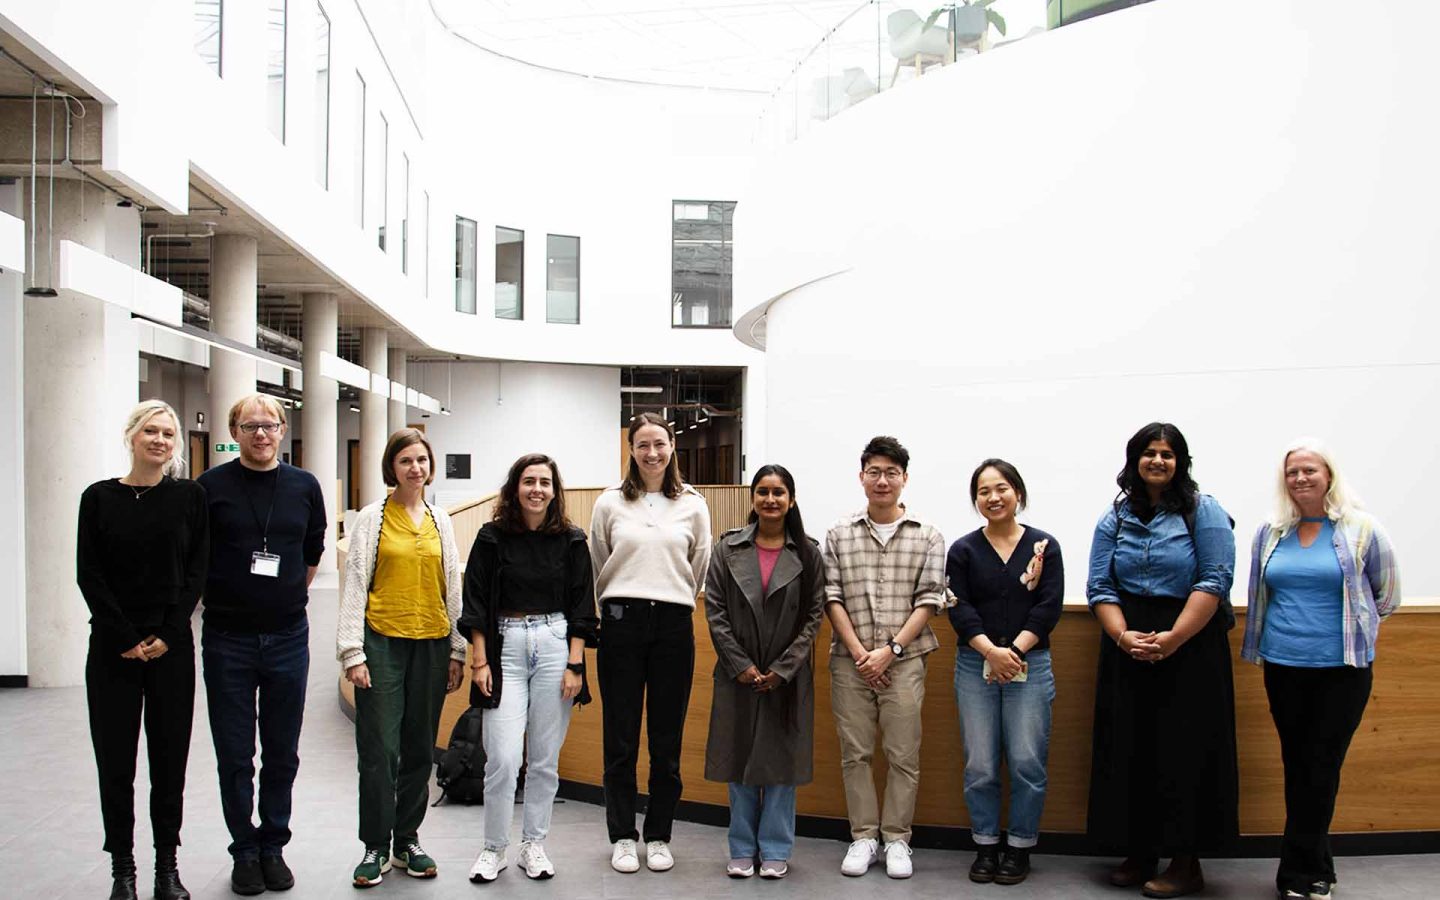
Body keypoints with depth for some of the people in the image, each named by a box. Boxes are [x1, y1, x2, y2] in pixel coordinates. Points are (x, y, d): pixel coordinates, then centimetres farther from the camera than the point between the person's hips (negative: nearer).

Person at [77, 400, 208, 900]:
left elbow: (197, 570, 0)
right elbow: (89, 574, -1)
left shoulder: (189, 497, 3)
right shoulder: (100, 498, 2)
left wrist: (168, 634, -9)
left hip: (171, 647, 0)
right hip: (112, 647, 0)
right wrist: (124, 638, -9)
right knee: (115, 759, 4)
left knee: (170, 757, 5)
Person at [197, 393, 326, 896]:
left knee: (282, 754, 10)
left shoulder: (304, 487, 5)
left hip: (287, 637, 2)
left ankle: (273, 846, 23)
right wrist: (218, 600, 5)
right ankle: (245, 851, 19)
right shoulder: (211, 487, -4)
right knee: (235, 755, 6)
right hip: (227, 639, -2)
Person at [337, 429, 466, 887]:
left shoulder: (440, 521, 10)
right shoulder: (373, 517, 0)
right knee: (379, 750, -3)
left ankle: (408, 840, 21)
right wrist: (353, 652, -8)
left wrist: (457, 651, 9)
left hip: (431, 643, 3)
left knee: (420, 749, 9)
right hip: (383, 641, -3)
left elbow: (452, 588, 13)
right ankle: (376, 847, 9)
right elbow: (354, 586, -2)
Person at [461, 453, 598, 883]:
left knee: (545, 759, 6)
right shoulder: (492, 538, 3)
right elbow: (476, 604, 3)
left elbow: (581, 606, 4)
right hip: (505, 648, -1)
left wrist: (574, 665, -2)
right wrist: (480, 662, -3)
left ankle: (533, 845, 20)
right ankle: (493, 848, 10)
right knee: (503, 759, -7)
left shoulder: (571, 541, 5)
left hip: (555, 647, 1)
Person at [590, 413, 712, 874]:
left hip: (673, 624, 1)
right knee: (621, 736, 3)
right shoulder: (610, 503, 4)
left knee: (667, 737, 5)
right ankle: (622, 836, 15)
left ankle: (658, 836, 17)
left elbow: (700, 571, 13)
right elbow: (598, 568, 12)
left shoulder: (693, 505, 6)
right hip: (621, 621, 0)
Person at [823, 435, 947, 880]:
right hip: (850, 660, 1)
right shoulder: (839, 534, 7)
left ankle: (896, 839, 14)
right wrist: (858, 651, -8)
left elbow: (929, 600, -2)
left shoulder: (928, 537, 3)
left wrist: (890, 650, -10)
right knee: (854, 753, 5)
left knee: (903, 755, 2)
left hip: (903, 660, -1)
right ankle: (863, 838, 16)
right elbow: (832, 596, 3)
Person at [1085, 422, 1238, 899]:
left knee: (1185, 750, -2)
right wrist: (1123, 636, -13)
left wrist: (1173, 638, -18)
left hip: (1191, 649, -4)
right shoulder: (1114, 519, 11)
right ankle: (1137, 854, 16)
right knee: (1129, 749, 5)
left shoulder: (1204, 512, -1)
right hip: (1127, 651, 4)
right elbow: (1100, 587, 5)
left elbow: (1215, 580, -10)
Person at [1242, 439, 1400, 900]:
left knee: (1321, 768, 0)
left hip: (1341, 670, -3)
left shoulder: (1361, 530, -3)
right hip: (1283, 667, 3)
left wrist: (1351, 628, 8)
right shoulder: (1270, 533, 6)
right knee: (1297, 766, 9)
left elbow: (1386, 597, 5)